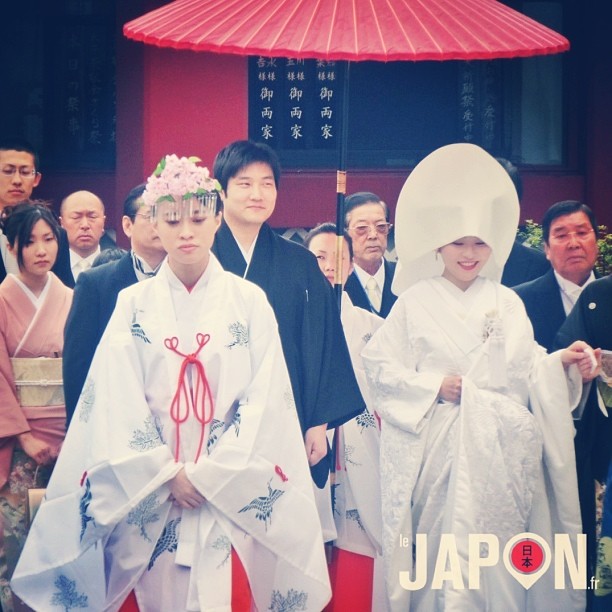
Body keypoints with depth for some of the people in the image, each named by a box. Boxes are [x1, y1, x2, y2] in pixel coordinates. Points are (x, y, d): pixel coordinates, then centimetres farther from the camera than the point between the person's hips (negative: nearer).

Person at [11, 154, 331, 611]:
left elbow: (264, 400, -4)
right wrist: (168, 474, -10)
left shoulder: (249, 302, 1)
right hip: (150, 495, 1)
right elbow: (118, 402, -2)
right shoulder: (134, 305, 3)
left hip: (234, 494, 0)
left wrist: (209, 474, -10)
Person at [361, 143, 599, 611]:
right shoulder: (416, 302, 4)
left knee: (501, 550, 2)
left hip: (501, 449, 3)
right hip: (441, 448, -2)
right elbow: (381, 366, -1)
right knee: (445, 547, -6)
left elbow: (528, 370, 8)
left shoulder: (507, 303, 12)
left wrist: (562, 363, -9)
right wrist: (433, 387, -10)